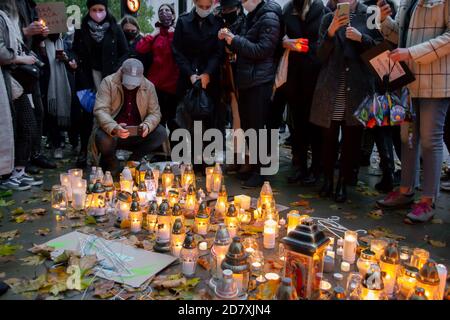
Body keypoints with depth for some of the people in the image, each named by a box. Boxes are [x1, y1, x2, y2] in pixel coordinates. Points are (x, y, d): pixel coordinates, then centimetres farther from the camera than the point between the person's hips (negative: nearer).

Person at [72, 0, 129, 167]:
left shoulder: (115, 29, 1)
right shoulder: (82, 29, 4)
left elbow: (125, 52, 3)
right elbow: (76, 50, 12)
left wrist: (116, 71, -9)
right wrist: (75, 61, -9)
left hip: (109, 77, -1)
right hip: (87, 77, 1)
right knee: (87, 114, 0)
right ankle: (83, 151, 7)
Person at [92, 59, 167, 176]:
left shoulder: (149, 86, -1)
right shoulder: (108, 82, -11)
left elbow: (154, 112, -1)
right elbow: (100, 110, -20)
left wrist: (147, 125, -25)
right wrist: (114, 128, -40)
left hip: (137, 134, 3)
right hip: (111, 131, -3)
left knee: (161, 134, -19)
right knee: (103, 139, -36)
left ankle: (133, 160, 3)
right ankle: (111, 162, 2)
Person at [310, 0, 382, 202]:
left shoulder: (370, 16, 8)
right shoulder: (329, 19, 11)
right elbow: (320, 56, 5)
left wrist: (361, 38, -11)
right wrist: (331, 32, -10)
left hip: (357, 90, -1)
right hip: (330, 90, 1)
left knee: (352, 139, 3)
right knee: (329, 138, 5)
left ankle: (343, 184, 15)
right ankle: (328, 180, 20)